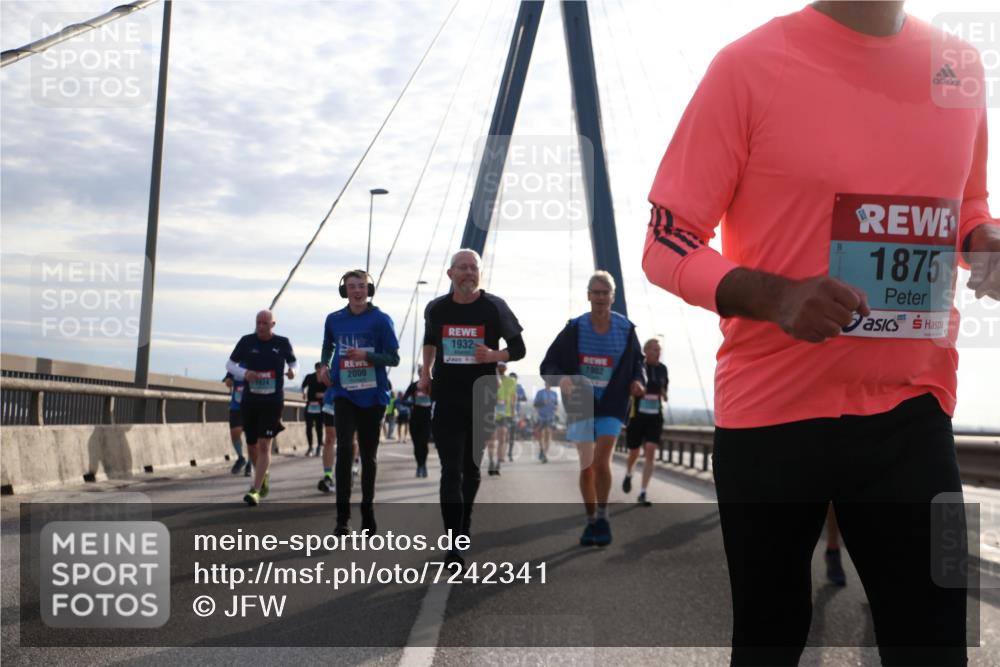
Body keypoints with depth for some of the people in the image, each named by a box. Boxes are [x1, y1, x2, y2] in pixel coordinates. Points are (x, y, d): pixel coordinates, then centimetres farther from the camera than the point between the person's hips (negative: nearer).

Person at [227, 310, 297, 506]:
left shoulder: (283, 343, 1)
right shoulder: (246, 341, 2)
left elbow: (293, 362, 18)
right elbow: (230, 364, 9)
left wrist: (292, 370, -7)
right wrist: (244, 374, -11)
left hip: (273, 401, -2)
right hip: (249, 401, 2)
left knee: (264, 445, -12)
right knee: (252, 445, 11)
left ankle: (255, 491, -13)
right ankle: (263, 477, 39)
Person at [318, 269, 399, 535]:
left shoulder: (381, 320, -6)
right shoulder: (334, 320, 3)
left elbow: (394, 358, -7)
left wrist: (366, 356, -21)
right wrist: (324, 365, 5)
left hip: (373, 396, -1)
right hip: (345, 394, 1)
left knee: (368, 455, 9)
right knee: (344, 448, -16)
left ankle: (367, 512, 26)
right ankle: (342, 516, -14)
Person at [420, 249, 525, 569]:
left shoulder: (494, 307, -5)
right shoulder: (436, 309, 2)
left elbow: (519, 349, -1)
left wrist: (494, 356, -20)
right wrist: (426, 372, 15)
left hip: (482, 401, 0)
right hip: (446, 401, 0)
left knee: (472, 469, 13)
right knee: (451, 472, -8)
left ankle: (464, 528, 35)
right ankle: (453, 548, -10)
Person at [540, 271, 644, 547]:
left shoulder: (625, 329, -2)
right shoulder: (575, 329, -6)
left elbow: (637, 361, 15)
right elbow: (548, 365, -4)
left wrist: (637, 380, -6)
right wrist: (560, 378, -25)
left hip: (611, 407, -1)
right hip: (581, 406, 1)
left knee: (601, 462, -15)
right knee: (586, 467, 3)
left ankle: (602, 517, 5)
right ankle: (591, 522, 19)